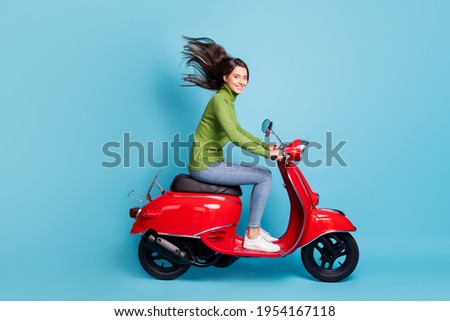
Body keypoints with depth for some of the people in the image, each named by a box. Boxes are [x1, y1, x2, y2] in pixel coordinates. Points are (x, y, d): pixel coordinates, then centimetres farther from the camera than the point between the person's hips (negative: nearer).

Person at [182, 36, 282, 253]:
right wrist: (267, 153, -25)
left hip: (212, 162, 10)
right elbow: (234, 137, -27)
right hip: (206, 165, -10)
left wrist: (266, 145, 15)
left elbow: (238, 130, 24)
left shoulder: (228, 99, 14)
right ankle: (253, 236, -4)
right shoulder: (220, 100, -17)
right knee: (265, 176, -11)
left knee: (263, 174, 14)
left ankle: (255, 227, 18)